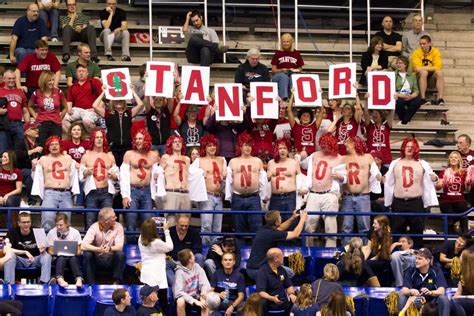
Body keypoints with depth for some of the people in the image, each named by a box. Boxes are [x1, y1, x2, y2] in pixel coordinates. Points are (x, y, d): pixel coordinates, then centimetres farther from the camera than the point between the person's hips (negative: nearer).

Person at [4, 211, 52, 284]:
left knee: (47, 256, -26)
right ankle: (9, 284, -38)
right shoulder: (13, 232, -9)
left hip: (35, 260, 1)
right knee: (10, 255, -31)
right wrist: (25, 252, -31)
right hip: (19, 261, -1)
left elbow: (42, 250, -5)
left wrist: (42, 249, -32)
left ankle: (44, 283, -36)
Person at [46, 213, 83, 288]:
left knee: (74, 258, -35)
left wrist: (75, 251, -18)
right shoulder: (52, 233, 2)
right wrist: (54, 253, -17)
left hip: (72, 256, 0)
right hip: (58, 257, 0)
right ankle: (60, 278, -63)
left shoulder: (75, 232, 2)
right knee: (61, 258, -36)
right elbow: (50, 251, 6)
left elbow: (78, 251, 5)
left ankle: (79, 279, -57)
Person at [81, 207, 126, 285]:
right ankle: (91, 283, -20)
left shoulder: (118, 227, -9)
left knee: (121, 254, -29)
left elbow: (119, 247, -18)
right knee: (87, 254, -30)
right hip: (97, 259, -1)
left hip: (111, 260, 1)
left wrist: (110, 248, -42)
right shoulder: (94, 228, -15)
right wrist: (99, 249, -43)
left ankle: (116, 282, -18)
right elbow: (83, 246, -26)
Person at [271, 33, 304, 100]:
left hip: (293, 74, 1)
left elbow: (300, 68, 16)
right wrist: (282, 70, -13)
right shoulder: (278, 54, 10)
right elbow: (273, 70, 6)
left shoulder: (296, 54, 14)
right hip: (279, 75, -1)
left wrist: (296, 70, -6)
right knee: (284, 77, -37)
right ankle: (283, 97, -53)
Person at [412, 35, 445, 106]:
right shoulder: (416, 53, -7)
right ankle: (423, 99, -38)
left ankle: (440, 99, -34)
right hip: (420, 76, -1)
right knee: (423, 72, -33)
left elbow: (438, 67, -16)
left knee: (440, 73, -28)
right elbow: (417, 68, -19)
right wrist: (430, 68, -24)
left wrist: (424, 68, -21)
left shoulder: (435, 52, -4)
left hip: (432, 76, 2)